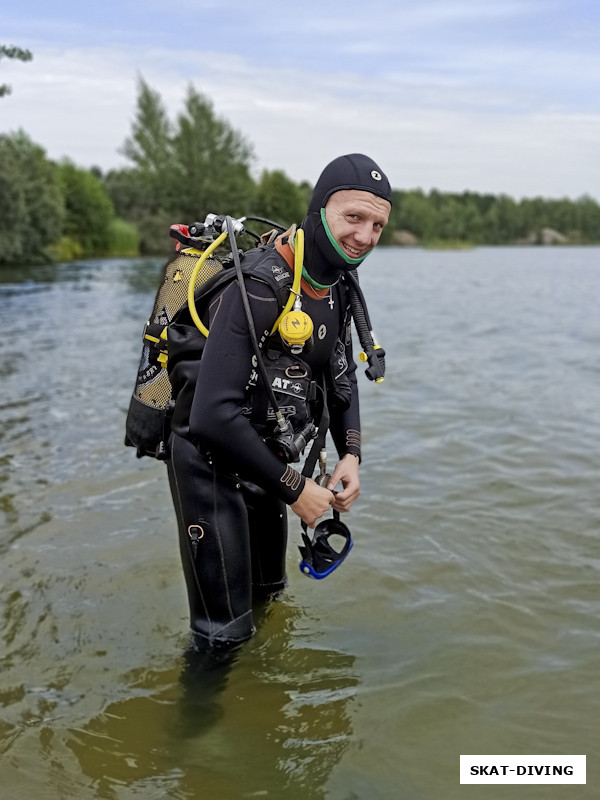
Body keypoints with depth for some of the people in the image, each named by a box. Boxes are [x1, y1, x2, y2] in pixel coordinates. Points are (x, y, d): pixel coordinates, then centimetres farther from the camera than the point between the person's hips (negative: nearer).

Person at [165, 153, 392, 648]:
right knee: (225, 632, -1)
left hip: (266, 455, 8)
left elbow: (341, 375, 11)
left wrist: (351, 454, -5)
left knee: (267, 591, 27)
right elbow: (212, 416, -35)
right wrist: (294, 488, -25)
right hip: (210, 457, -8)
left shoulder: (338, 285, -2)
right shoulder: (259, 287, -30)